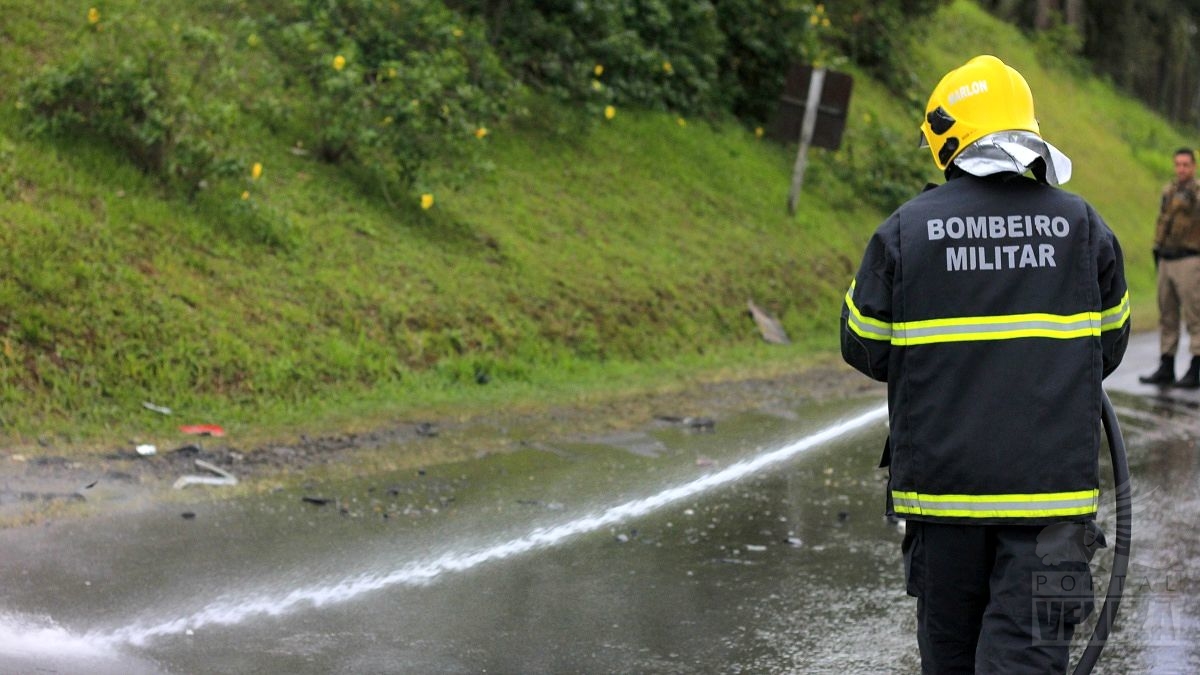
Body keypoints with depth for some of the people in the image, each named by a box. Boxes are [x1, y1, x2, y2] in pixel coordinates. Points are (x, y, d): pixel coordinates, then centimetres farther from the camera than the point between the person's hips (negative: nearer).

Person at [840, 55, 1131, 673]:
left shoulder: (905, 230, -4)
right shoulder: (1081, 224, 1)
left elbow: (865, 349, 4)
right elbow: (1108, 347, 11)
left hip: (942, 476, 0)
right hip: (1052, 482, 0)